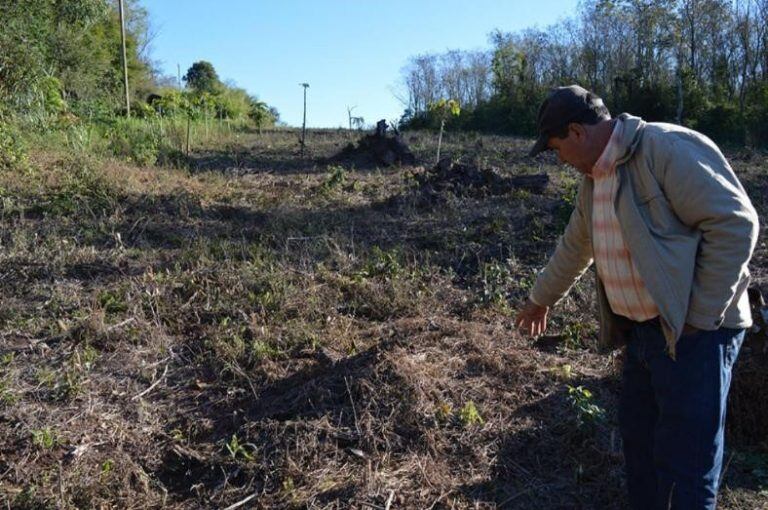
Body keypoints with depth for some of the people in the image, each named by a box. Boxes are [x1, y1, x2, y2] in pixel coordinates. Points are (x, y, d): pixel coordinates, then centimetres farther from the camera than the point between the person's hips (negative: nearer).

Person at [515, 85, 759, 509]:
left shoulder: (668, 149, -17)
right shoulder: (594, 177, 11)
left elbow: (735, 224, -20)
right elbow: (574, 247, 23)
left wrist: (701, 315, -18)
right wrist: (540, 298, 33)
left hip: (693, 331, -8)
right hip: (642, 328, 9)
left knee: (683, 459, 0)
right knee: (637, 435, 19)